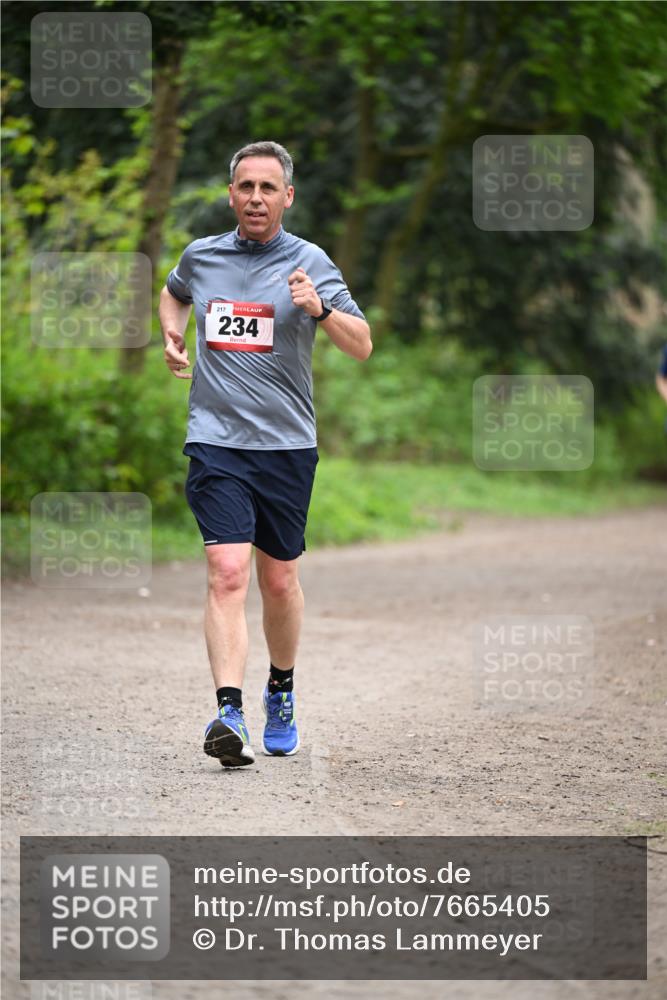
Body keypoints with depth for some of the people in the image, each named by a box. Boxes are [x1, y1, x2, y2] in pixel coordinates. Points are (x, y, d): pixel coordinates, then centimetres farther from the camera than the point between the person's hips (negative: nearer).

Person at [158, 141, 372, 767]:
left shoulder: (309, 263, -1)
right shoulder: (200, 256, 6)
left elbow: (362, 346, -8)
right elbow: (174, 292, 31)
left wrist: (320, 309, -26)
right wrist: (172, 333, 11)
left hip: (287, 444, 0)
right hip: (215, 440, 0)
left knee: (279, 581, 11)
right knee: (227, 573, -17)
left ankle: (281, 693, 36)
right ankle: (229, 715, -25)